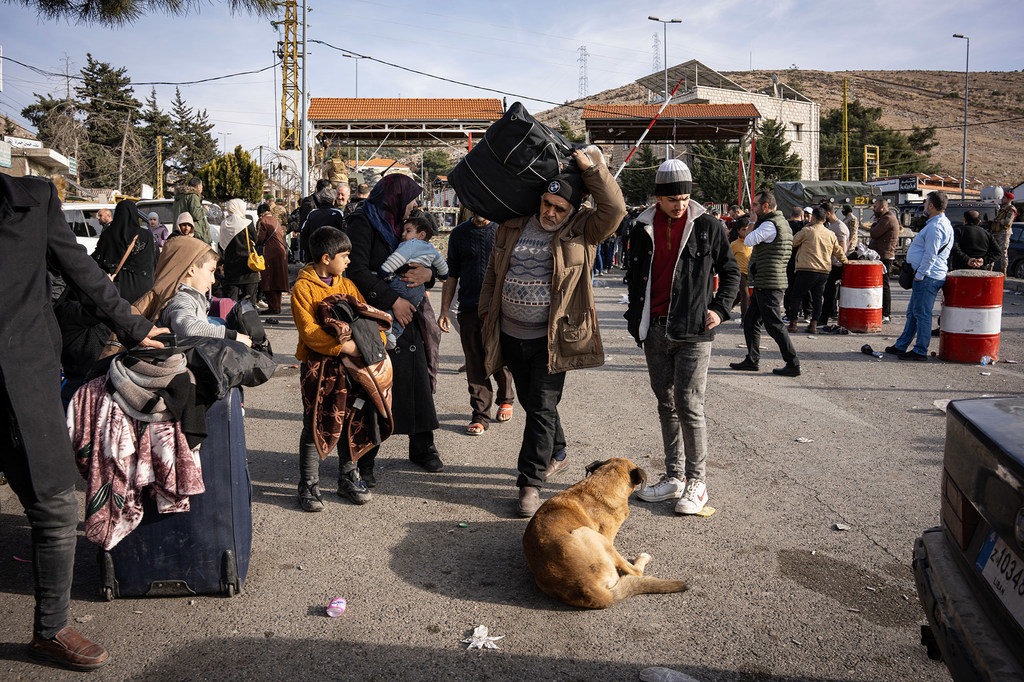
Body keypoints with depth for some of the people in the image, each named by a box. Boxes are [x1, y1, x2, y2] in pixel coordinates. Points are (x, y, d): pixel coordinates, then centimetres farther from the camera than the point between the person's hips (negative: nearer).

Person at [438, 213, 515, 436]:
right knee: (475, 365, 2)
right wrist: (444, 310, 7)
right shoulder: (459, 234, 8)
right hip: (470, 308, 1)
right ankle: (480, 415, 11)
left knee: (502, 361, 7)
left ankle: (505, 400, 33)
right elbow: (452, 275, 12)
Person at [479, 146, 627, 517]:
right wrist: (487, 311, 14)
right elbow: (494, 270, 15)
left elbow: (614, 209, -21)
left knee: (542, 407, -5)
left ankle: (530, 482, 3)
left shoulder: (582, 230, -4)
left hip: (552, 339, -4)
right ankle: (557, 453, 41)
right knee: (531, 402, 18)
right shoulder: (513, 225, 5)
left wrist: (591, 168, -17)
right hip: (511, 334, 5)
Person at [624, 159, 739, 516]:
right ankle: (674, 476, 20)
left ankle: (696, 482, 5)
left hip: (693, 330, -4)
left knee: (689, 406, -6)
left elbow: (730, 271, 8)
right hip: (655, 329, 4)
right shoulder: (643, 228, 8)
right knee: (666, 404, 10)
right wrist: (635, 319, 14)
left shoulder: (707, 226, -1)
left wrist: (719, 308, -4)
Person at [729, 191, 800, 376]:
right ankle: (752, 360, 20)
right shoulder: (781, 222, 17)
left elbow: (748, 241, -20)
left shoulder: (771, 224, -16)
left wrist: (753, 221, -7)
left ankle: (793, 364, 0)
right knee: (750, 321, 14)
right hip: (764, 284, 10)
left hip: (769, 285, -10)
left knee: (774, 325, -5)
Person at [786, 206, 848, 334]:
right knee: (817, 298, 13)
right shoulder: (831, 234, 11)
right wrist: (845, 262, 39)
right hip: (824, 272, 5)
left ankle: (793, 324, 3)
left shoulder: (807, 231, -6)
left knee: (795, 297, 5)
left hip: (807, 270, -5)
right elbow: (838, 252, 21)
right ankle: (813, 325, 9)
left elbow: (792, 242, 5)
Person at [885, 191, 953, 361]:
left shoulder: (935, 227, -18)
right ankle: (901, 346, 25)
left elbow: (930, 256, -22)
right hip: (925, 275, 11)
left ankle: (920, 351, 0)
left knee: (922, 314, -5)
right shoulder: (943, 223, 17)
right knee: (913, 312, 16)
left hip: (927, 277, -11)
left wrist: (919, 275, -17)